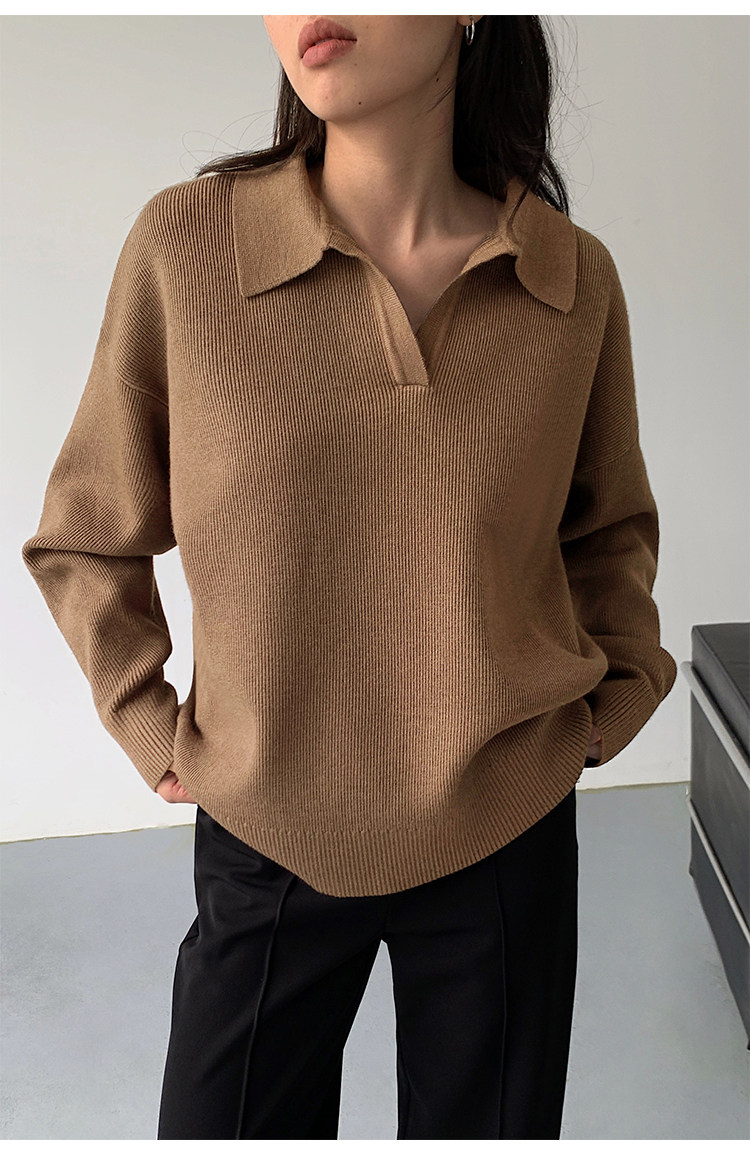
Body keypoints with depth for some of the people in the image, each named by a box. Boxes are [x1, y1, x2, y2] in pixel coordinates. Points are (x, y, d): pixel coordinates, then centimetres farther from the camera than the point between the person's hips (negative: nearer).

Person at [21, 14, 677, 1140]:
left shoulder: (575, 277, -6)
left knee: (491, 1127, 20)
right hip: (264, 830, -1)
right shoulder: (183, 243, -12)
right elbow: (85, 538, 2)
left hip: (507, 833, 2)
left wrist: (619, 693, 4)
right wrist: (153, 731, -3)